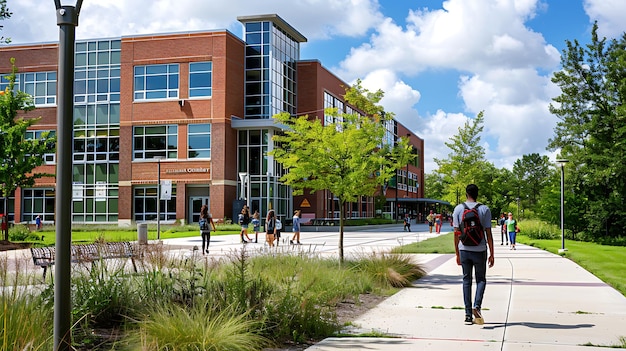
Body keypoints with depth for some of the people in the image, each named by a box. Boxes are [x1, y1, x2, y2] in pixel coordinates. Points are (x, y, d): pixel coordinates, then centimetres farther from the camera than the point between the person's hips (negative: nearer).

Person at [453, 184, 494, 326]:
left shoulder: (458, 209, 1)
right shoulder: (484, 210, -3)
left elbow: (456, 233, 2)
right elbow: (488, 234, -4)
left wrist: (457, 253, 9)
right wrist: (492, 254, 2)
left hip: (464, 250, 1)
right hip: (480, 250, -1)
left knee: (466, 280, 10)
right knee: (481, 279, 14)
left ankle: (468, 315, 8)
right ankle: (476, 306, -8)